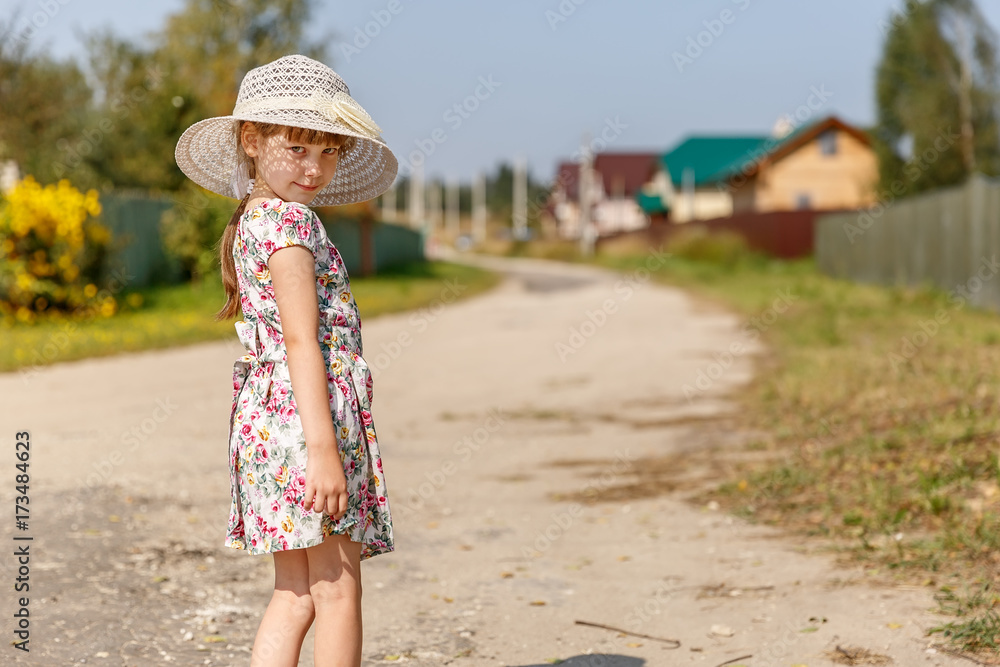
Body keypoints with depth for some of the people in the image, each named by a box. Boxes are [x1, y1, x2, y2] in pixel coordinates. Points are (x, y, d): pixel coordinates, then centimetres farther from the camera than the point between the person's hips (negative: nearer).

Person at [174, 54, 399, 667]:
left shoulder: (253, 223, 17)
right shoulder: (290, 220, -11)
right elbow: (301, 339, -19)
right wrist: (322, 448, -23)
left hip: (270, 413, 9)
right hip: (307, 412, -9)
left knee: (297, 595, 12)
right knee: (337, 592, -3)